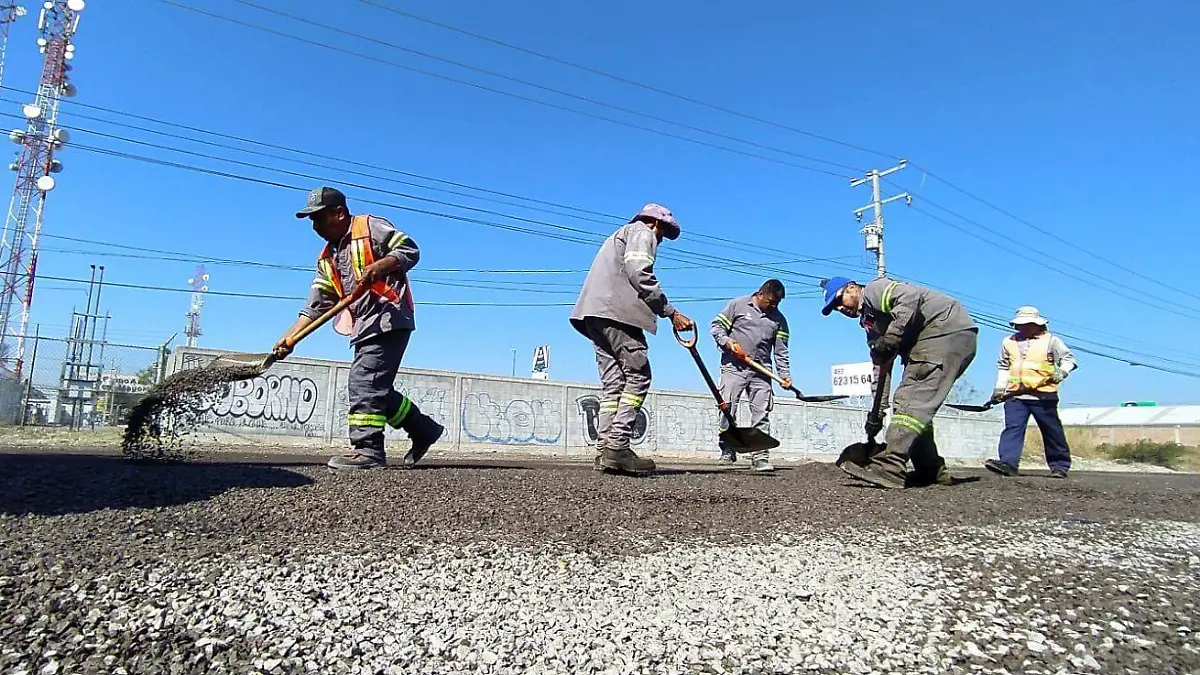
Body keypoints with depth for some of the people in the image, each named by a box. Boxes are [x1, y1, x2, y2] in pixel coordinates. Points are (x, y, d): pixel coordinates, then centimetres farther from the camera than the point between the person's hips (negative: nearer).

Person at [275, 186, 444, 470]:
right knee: (376, 389, 8)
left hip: (390, 318, -9)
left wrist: (377, 266, -22)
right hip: (364, 327, 9)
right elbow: (316, 305, 14)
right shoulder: (327, 259, 20)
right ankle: (424, 430, 21)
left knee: (364, 383, -16)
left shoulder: (371, 227, -1)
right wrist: (288, 339, 5)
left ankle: (368, 450, -13)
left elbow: (410, 251, -7)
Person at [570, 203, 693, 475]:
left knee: (613, 382, 4)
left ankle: (604, 449, -4)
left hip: (595, 315, 10)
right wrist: (671, 312, -10)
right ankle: (617, 447, -20)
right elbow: (639, 274, -10)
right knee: (638, 376, -11)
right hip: (617, 312, -9)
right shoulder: (642, 233, 7)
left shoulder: (620, 234, 36)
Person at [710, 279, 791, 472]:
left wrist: (785, 375, 0)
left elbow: (781, 351, 11)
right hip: (733, 368, -3)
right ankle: (727, 451, 4)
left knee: (761, 414, -3)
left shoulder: (779, 319, 13)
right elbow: (717, 326, 5)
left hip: (761, 372, 3)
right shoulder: (737, 305, 5)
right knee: (727, 410, -7)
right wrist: (728, 343, -12)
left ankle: (760, 457, 1)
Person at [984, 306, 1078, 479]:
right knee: (1012, 428, -10)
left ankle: (1060, 465, 18)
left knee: (1052, 431, 6)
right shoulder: (1008, 342, 14)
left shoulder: (1051, 340, 4)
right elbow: (1003, 367, 20)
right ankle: (1008, 463, -18)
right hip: (1015, 395, 3)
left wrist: (1061, 372, -16)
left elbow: (1068, 358, 4)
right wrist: (999, 387, 12)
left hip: (1043, 395, -2)